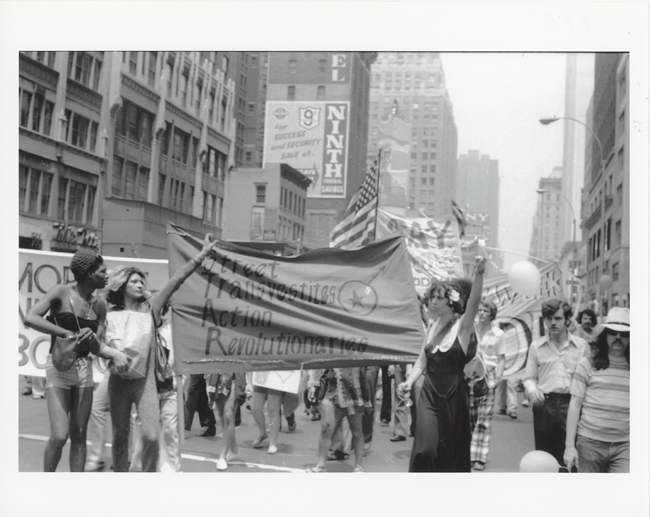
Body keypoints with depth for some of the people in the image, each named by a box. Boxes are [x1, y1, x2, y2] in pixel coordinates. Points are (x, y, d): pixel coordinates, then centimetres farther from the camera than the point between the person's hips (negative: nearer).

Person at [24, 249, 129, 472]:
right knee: (59, 436, -11)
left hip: (84, 368, 5)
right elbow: (30, 318, -21)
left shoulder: (99, 305, 5)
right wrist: (68, 334, -25)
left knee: (79, 435, 5)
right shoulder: (61, 292, -8)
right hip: (59, 366, -5)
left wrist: (115, 354, -17)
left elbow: (97, 347, 6)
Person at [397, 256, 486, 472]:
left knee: (452, 452, 7)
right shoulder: (431, 328, 8)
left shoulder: (462, 326, -7)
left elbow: (473, 302, -25)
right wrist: (409, 382, -4)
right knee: (425, 448, -9)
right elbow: (422, 361, 12)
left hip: (453, 396, -3)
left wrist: (479, 274, -41)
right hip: (429, 394, 3)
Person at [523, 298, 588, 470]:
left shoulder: (581, 345, 4)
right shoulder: (536, 346, 7)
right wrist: (532, 389, -10)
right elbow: (529, 377, 12)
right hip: (544, 405, 2)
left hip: (571, 404, -2)